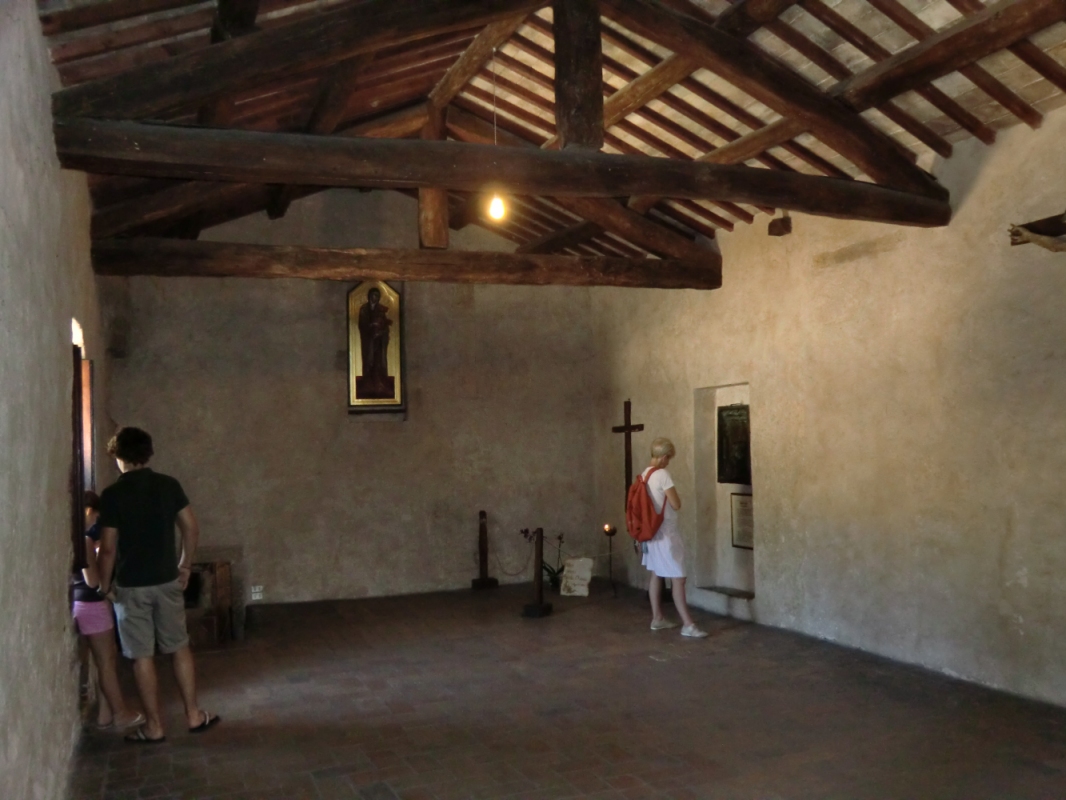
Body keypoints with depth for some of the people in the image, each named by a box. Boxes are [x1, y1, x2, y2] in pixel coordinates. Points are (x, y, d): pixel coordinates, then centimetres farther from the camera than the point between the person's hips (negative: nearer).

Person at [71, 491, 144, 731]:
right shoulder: (85, 539, -17)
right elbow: (92, 580, -20)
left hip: (94, 602, 10)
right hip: (90, 604, -10)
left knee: (110, 658, 14)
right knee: (106, 661, 0)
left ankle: (107, 713, 19)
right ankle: (119, 714, 9)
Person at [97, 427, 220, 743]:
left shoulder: (112, 495, -11)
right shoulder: (169, 485, -1)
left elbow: (108, 548, -11)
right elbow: (191, 529, 1)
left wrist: (103, 584, 3)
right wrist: (185, 566, 13)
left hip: (131, 586, -3)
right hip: (167, 581, 3)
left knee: (142, 657, 5)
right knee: (180, 648, 14)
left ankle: (154, 726, 13)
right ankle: (194, 715, 19)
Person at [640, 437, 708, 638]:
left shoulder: (644, 475, 8)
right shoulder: (662, 474, -18)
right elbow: (676, 504, -16)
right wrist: (675, 496, 3)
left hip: (652, 531, 9)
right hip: (665, 532, -9)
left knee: (657, 575, 16)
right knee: (678, 579, -7)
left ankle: (657, 618, 23)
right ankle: (688, 624, -6)